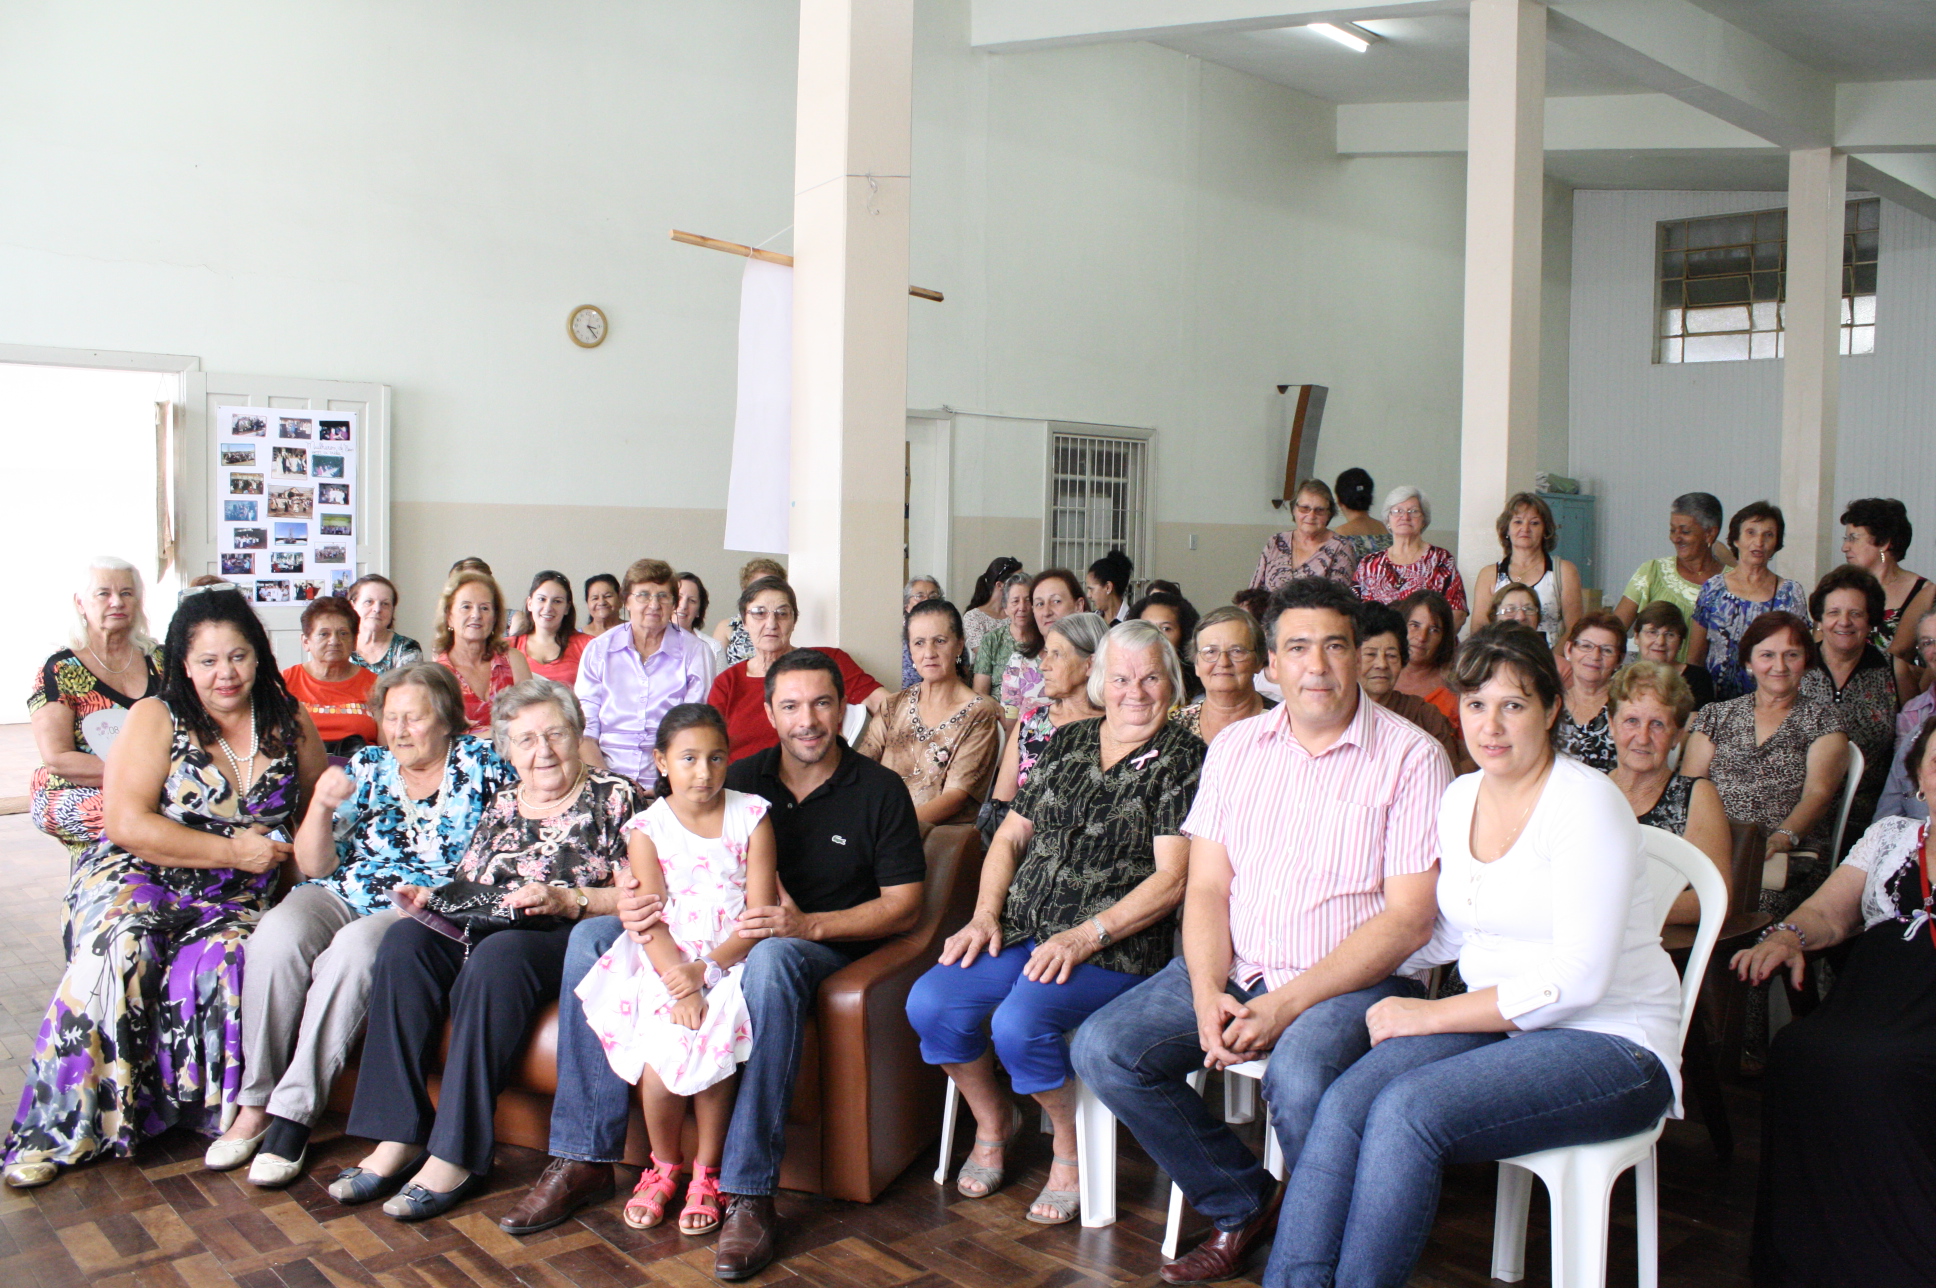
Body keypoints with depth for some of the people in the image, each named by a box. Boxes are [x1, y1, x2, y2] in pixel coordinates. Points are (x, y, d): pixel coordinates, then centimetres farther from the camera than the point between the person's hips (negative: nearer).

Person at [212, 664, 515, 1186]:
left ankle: (294, 1114, -28)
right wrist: (320, 806, -10)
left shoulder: (481, 764, 5)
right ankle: (254, 1103, -18)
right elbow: (315, 866, 8)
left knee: (353, 950, -35)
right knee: (276, 937, -29)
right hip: (342, 894, 3)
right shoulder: (366, 767, 13)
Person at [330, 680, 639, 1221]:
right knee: (406, 939, -22)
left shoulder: (615, 797, 3)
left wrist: (568, 900, -19)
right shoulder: (502, 804, 22)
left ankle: (458, 1156, -31)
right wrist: (428, 897, 3)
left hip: (570, 945, -6)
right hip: (487, 935, 6)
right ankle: (398, 1137, -23)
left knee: (497, 956, -36)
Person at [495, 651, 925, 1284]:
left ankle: (748, 1194, -37)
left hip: (820, 943, -5)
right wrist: (636, 904, -15)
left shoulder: (879, 791, -2)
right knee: (592, 937, -11)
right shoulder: (742, 781, 9)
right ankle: (585, 1159, -10)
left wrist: (809, 924, -21)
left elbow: (904, 905, -5)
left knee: (771, 958, -41)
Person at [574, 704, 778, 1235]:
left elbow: (761, 910, -4)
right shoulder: (648, 828, 3)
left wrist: (708, 968, -16)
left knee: (714, 1039, -27)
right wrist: (678, 983, -21)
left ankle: (705, 1174, -4)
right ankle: (664, 1165, 7)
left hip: (734, 956, 0)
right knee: (662, 1048, -23)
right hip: (669, 959, 1)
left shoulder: (751, 817, 2)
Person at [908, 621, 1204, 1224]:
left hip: (1115, 945, -5)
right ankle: (994, 1118, 12)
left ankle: (1071, 1145, 1)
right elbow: (1011, 836, 18)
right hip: (1022, 929, 6)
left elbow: (1171, 879, -10)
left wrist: (1084, 937, -18)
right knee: (929, 1003, -17)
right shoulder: (1068, 743, 15)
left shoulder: (1183, 759, -2)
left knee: (1019, 1022, -30)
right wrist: (985, 915, 1)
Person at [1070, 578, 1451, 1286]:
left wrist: (1287, 1004, -18)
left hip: (1357, 979, -5)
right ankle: (1243, 1204, 8)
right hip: (1235, 969, 5)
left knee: (1298, 1081, -35)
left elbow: (1409, 917, -12)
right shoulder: (1235, 747, 9)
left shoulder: (1410, 757, -6)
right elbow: (1207, 886, 6)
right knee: (1101, 1048, -12)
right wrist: (1208, 993, -13)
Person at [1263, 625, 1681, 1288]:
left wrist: (1430, 1016, -16)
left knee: (1407, 1109, -29)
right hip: (1495, 1027, 6)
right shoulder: (1461, 797, 10)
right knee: (1345, 1102, -22)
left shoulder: (1586, 803, -13)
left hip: (1611, 1044, -6)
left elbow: (1576, 979, -18)